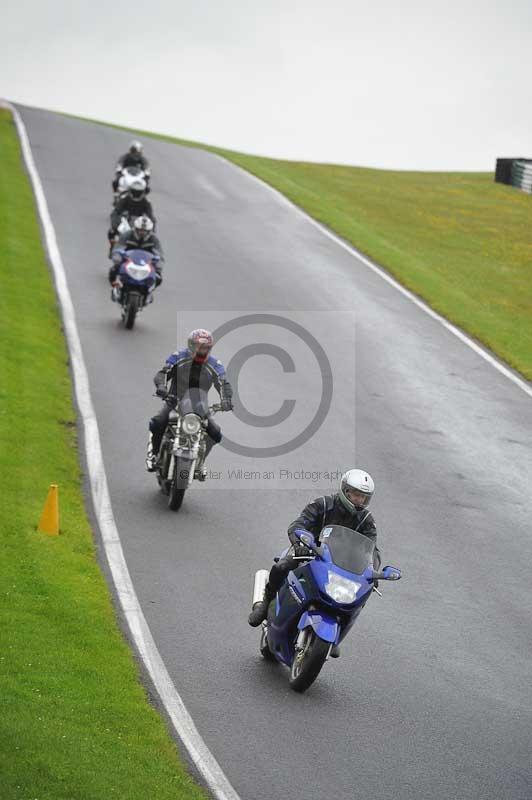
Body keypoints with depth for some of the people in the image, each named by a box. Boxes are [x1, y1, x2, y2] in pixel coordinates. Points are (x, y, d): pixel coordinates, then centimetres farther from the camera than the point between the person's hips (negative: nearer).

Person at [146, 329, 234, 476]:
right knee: (157, 423, -29)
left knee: (215, 434, -14)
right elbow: (162, 373, -13)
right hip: (175, 402, -2)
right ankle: (153, 452, 0)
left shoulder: (215, 365, -2)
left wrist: (226, 399, -35)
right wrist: (161, 386, -37)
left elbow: (224, 384, -11)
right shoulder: (178, 357, -6)